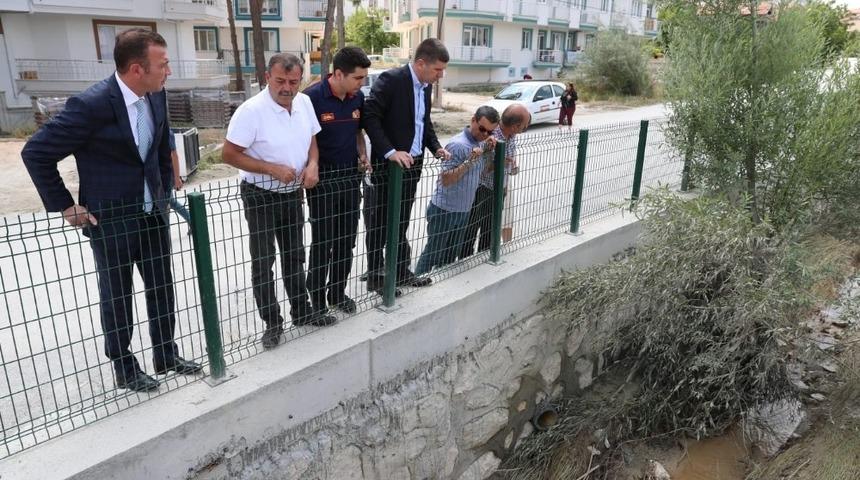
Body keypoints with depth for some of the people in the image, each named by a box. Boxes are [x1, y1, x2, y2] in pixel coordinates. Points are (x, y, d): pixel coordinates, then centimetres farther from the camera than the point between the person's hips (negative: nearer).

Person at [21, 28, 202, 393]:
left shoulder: (156, 96, -3)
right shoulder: (92, 104, -22)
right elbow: (36, 152, -14)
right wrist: (64, 205, -12)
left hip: (153, 213, 6)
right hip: (110, 220, -6)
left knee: (162, 288, 16)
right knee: (116, 298, 11)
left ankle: (166, 355, 34)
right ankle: (124, 369, 29)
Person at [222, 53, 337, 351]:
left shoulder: (304, 102, -4)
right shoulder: (251, 111, -21)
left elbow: (311, 139, 10)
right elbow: (229, 154, -19)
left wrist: (312, 164, -11)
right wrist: (274, 169, -24)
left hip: (293, 193, 6)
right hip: (261, 196, -5)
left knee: (294, 256, 18)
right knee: (263, 262, 5)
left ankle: (301, 312, 34)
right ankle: (272, 322, 20)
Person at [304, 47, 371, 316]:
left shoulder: (358, 97, 2)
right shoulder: (313, 97, -16)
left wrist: (363, 156, 2)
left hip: (350, 176, 6)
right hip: (323, 179, -5)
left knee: (346, 241, 13)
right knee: (322, 243, 4)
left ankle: (338, 293, 29)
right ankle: (316, 300, 20)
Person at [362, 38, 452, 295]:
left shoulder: (426, 86, 10)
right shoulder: (390, 79, -14)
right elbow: (370, 117, -20)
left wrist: (436, 148, 5)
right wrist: (390, 152, -27)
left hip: (413, 164, 7)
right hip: (388, 164, -7)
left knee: (401, 223, 17)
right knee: (380, 224, 5)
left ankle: (401, 272, 29)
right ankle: (375, 278, 17)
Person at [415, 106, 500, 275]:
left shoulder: (480, 143, 5)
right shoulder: (458, 144, -19)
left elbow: (483, 170, 16)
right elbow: (445, 180, -22)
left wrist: (489, 150, 0)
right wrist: (469, 161, -30)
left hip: (463, 211, 8)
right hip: (444, 210, -8)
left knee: (450, 256, 16)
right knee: (433, 254, 3)